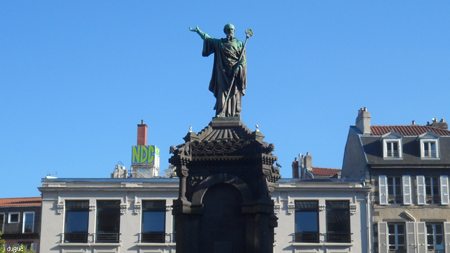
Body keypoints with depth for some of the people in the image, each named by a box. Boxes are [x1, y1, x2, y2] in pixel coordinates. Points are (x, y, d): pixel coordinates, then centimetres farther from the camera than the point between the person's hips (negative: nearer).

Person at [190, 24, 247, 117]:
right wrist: (198, 31, 34)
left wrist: (238, 67, -15)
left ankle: (235, 117, -9)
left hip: (235, 73, -2)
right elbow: (207, 38, 28)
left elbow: (243, 58, 2)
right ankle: (221, 114, -16)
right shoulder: (219, 43, 15)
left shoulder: (239, 43, 8)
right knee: (222, 92, -10)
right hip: (223, 73, 2)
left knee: (234, 95, -6)